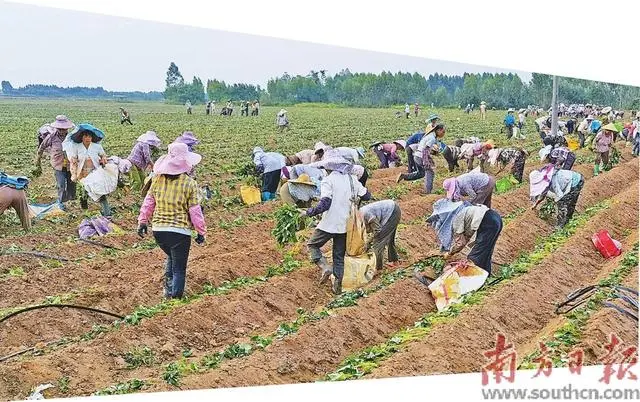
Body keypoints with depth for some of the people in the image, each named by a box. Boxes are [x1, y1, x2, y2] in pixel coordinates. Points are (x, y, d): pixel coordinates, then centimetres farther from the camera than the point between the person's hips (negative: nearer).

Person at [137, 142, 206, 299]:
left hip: (158, 229, 5)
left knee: (171, 257, 31)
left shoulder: (157, 179, 0)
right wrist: (201, 232, 3)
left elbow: (148, 202, 8)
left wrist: (142, 222, 20)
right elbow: (195, 211, -8)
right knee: (179, 269, 9)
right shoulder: (190, 184, -10)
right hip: (180, 232, -5)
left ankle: (168, 289, 26)